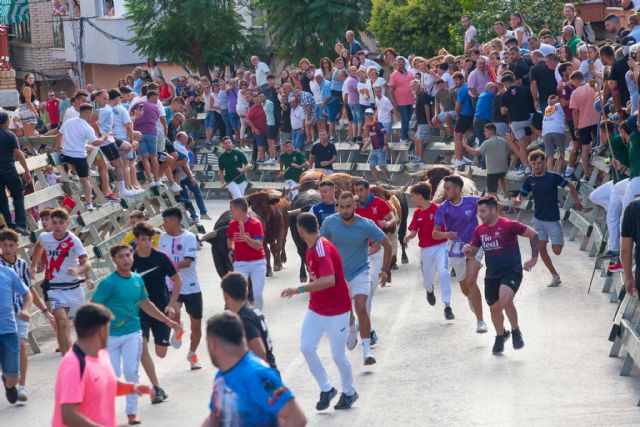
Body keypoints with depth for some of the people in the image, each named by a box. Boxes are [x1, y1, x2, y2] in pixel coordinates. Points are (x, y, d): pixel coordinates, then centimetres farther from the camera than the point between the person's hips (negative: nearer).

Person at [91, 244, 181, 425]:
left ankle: (132, 412, 12)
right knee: (113, 375, -2)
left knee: (131, 372, -2)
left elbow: (146, 304, 20)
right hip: (111, 335, -4)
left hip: (132, 333, 4)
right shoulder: (108, 283, -13)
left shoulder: (137, 280, 5)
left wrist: (168, 321, 25)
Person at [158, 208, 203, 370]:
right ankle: (177, 330, 8)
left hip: (191, 287, -2)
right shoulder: (163, 237, 4)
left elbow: (187, 262, -21)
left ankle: (192, 354, 32)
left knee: (196, 325, 8)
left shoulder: (189, 237, -11)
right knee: (173, 312, -28)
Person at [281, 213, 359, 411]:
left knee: (338, 355, 2)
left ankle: (349, 392, 26)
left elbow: (329, 280, -38)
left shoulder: (322, 249, -25)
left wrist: (299, 290, -36)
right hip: (316, 309, 8)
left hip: (336, 311, -8)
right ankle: (326, 389, 13)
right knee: (306, 347, -2)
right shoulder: (311, 248, 4)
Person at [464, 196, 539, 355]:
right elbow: (473, 252, 13)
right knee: (494, 308, 14)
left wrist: (534, 258, -7)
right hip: (492, 275, 6)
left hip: (512, 272, -6)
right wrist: (467, 250, -11)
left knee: (504, 299, -30)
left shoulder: (509, 225, -14)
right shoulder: (479, 230, 3)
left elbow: (533, 235, -8)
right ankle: (500, 335, 42)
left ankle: (516, 330, -6)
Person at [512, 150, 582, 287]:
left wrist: (576, 201, -8)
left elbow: (571, 186, 1)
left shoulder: (553, 177, -9)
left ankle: (560, 241, 32)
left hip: (553, 219, -3)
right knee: (541, 248, 0)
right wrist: (516, 201, -23)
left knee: (557, 250, -5)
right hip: (538, 219, 3)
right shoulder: (529, 180, 1)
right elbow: (521, 197, -1)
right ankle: (555, 276, 15)